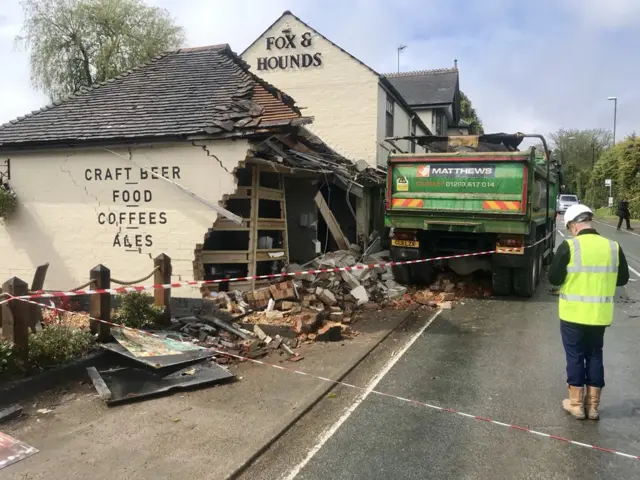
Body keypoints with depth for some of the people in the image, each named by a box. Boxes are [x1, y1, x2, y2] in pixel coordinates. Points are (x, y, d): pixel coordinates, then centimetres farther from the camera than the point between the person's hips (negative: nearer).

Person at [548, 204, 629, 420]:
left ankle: (576, 404, 18)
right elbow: (623, 279, 8)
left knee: (575, 356, 9)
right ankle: (593, 405, 24)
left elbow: (554, 278, -11)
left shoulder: (569, 246, -14)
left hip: (573, 314, -3)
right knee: (595, 356, 16)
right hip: (600, 315, 4)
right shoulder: (613, 247, -3)